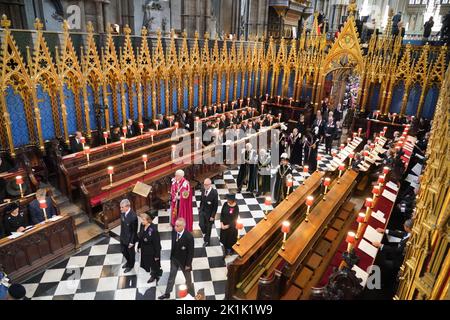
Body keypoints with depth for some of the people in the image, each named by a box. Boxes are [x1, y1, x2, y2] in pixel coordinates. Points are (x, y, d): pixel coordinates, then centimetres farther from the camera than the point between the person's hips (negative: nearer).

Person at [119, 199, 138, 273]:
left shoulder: (133, 216, -34)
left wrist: (132, 242, -16)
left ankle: (131, 265, 45)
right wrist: (121, 235, 13)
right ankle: (128, 261, 54)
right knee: (123, 251, 27)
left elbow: (134, 230, -23)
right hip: (123, 237, 7)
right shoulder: (123, 212, -12)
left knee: (130, 252, 19)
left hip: (130, 238, -7)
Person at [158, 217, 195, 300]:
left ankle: (192, 295, 43)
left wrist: (188, 264, -15)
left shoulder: (189, 237, -32)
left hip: (184, 260, -4)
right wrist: (171, 255, 8)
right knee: (171, 276, 23)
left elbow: (191, 252, -22)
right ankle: (167, 294, 44)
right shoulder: (174, 231, -17)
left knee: (188, 278, 19)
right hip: (174, 259, 5)